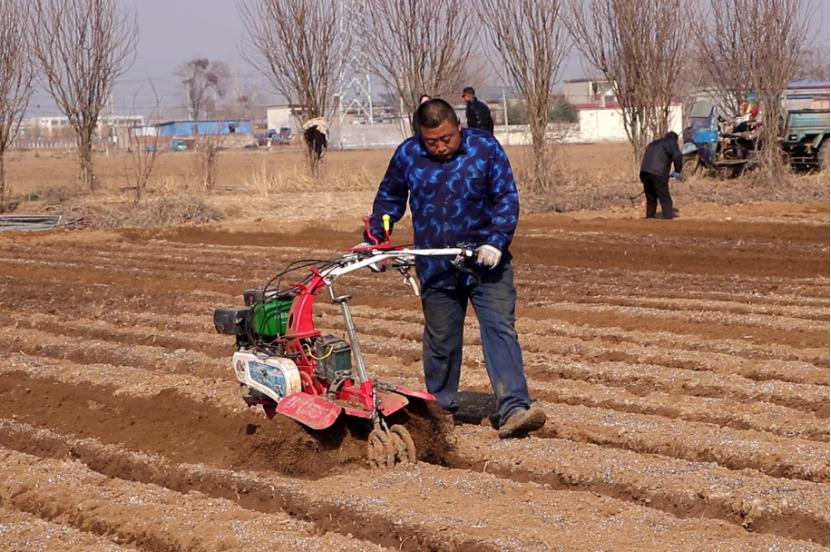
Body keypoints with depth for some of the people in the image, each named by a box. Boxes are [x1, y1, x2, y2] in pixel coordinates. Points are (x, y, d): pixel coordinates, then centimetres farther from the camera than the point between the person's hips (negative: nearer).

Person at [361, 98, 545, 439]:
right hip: (436, 268, 2)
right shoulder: (407, 155, 0)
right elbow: (388, 199, 14)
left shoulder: (486, 148, -5)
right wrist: (373, 240, 3)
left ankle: (513, 410, -18)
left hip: (486, 262, -2)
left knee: (500, 331, -11)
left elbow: (506, 198, -5)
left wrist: (496, 242, -17)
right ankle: (441, 410, 26)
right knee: (441, 342, 11)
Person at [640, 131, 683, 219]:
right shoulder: (671, 142, 10)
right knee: (666, 200, -3)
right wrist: (677, 171, 3)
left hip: (644, 171, 6)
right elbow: (677, 155, -9)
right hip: (658, 173, -6)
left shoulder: (654, 143, 32)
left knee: (651, 199, 18)